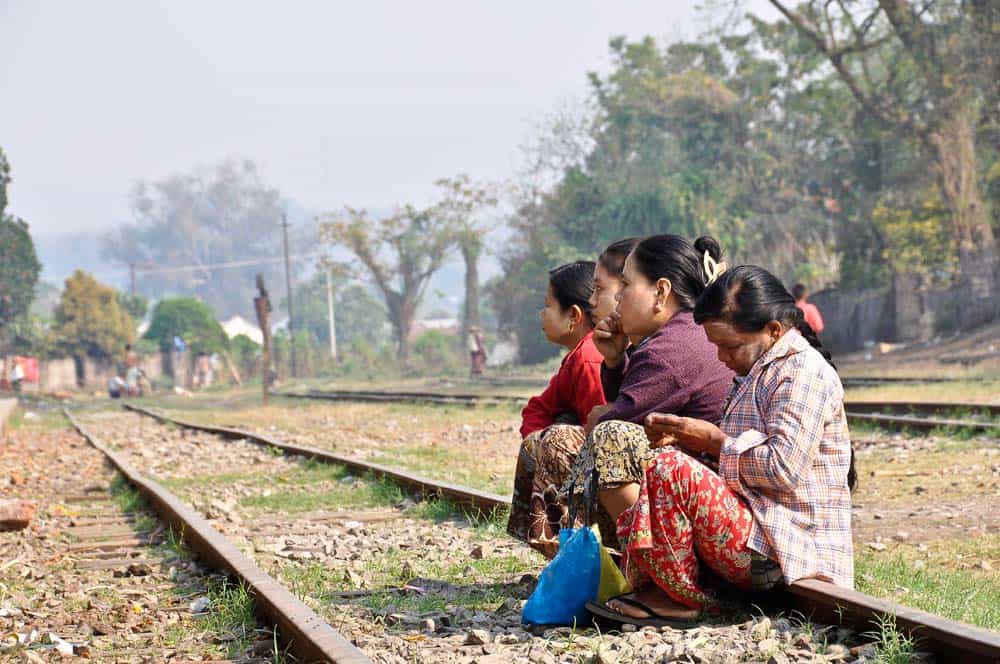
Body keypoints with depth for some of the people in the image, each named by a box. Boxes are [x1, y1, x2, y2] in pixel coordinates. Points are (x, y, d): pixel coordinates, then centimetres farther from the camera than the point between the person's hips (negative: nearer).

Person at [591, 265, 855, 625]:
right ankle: (654, 584, -3)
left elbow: (783, 468, -24)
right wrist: (685, 438, 4)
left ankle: (680, 597, -12)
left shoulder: (803, 370, -12)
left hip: (782, 548, -11)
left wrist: (715, 440, -12)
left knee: (670, 469, -25)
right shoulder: (761, 372, 20)